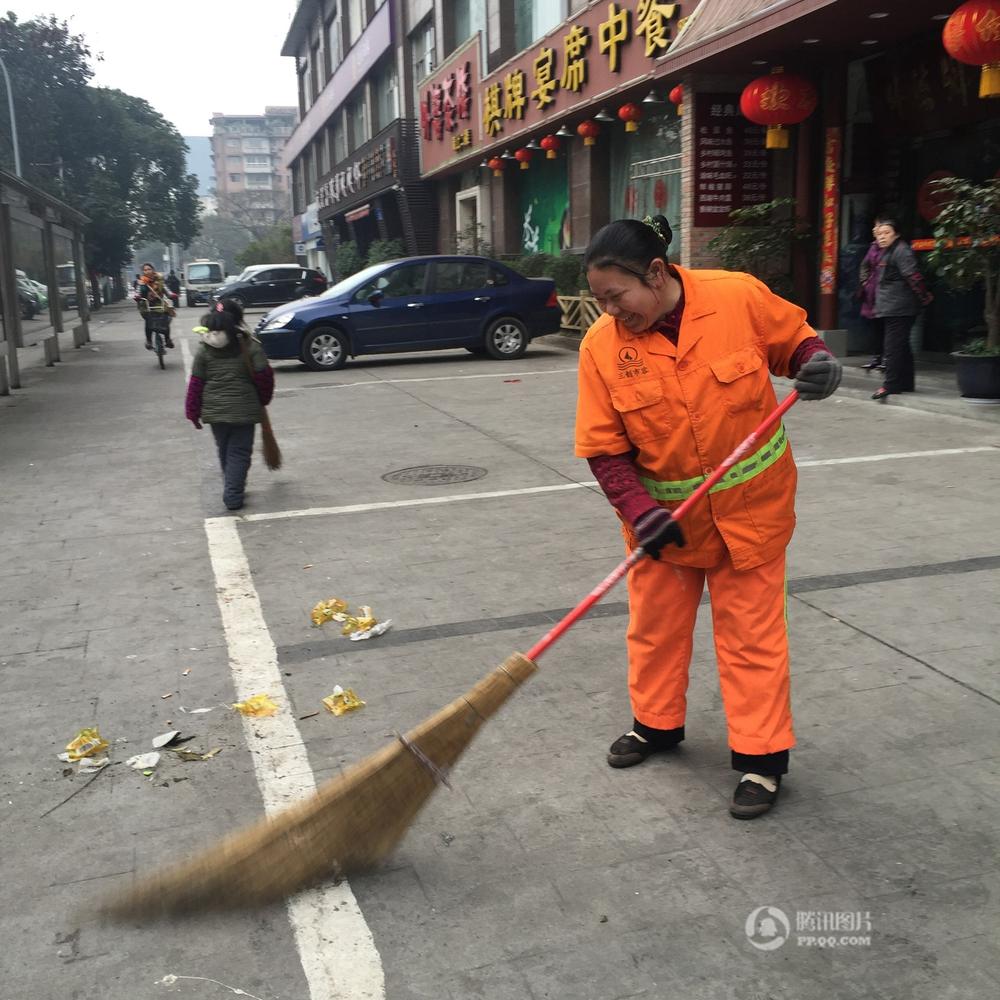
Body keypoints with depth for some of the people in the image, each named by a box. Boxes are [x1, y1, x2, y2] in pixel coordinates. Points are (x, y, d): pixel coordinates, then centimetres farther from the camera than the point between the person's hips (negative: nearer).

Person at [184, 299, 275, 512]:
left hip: (214, 411, 3)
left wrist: (193, 412, 7)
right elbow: (264, 376, -10)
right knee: (239, 452, 4)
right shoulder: (250, 347, -6)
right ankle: (233, 495, -6)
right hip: (244, 410, -3)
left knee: (225, 451, 20)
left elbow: (195, 383, -1)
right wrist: (263, 399, 9)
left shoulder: (203, 351, -2)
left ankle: (232, 490, 34)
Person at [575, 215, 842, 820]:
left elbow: (794, 339, 2)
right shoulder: (602, 345, -13)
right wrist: (639, 511, -22)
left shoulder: (739, 297, -16)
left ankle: (762, 757, 20)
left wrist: (817, 361, -20)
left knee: (751, 630, 5)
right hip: (662, 513, 3)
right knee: (656, 623, 17)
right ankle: (656, 724, 41)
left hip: (748, 504, -2)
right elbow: (603, 448, -10)